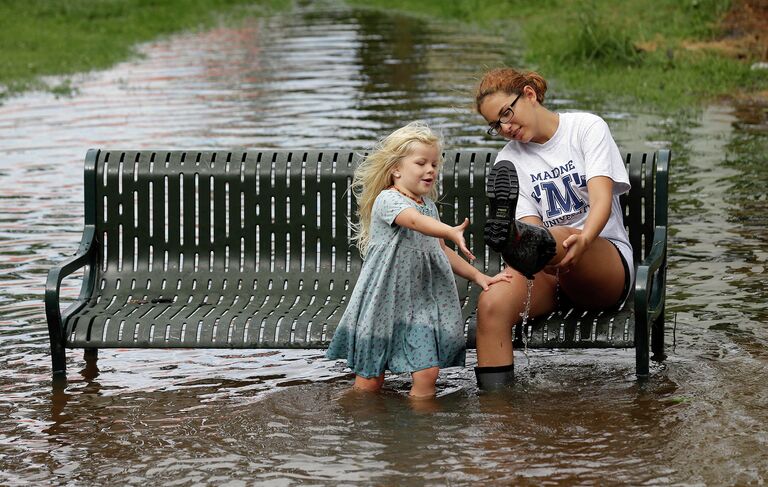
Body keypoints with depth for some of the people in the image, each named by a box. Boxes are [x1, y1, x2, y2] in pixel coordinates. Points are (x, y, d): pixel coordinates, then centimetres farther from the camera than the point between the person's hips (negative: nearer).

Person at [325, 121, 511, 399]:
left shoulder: (429, 205, 14)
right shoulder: (388, 199, -11)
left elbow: (441, 251, 24)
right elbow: (415, 220, -33)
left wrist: (478, 276, 16)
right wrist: (451, 232, -50)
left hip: (420, 302, 6)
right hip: (383, 301, -6)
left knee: (427, 374, -9)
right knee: (369, 381, 1)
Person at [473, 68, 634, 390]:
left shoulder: (587, 128, 2)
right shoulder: (508, 162, 11)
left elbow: (602, 200, -14)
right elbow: (531, 225, -3)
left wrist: (582, 240, -36)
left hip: (607, 264, -3)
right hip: (547, 269, 3)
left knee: (562, 237, -40)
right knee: (492, 304, -30)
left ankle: (517, 241, -74)